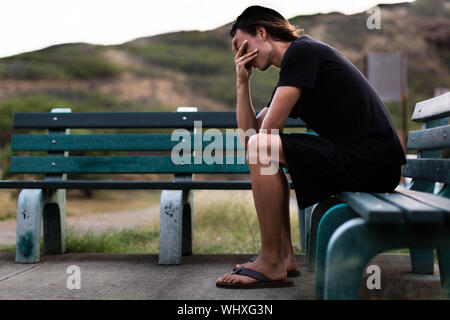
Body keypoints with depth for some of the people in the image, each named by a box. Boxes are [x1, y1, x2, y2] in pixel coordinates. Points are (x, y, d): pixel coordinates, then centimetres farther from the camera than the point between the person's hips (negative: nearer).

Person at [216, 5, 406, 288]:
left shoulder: (302, 50, -8)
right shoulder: (292, 68, 21)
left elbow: (269, 128, -15)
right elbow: (249, 134, 17)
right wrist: (243, 82, 11)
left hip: (373, 161, -10)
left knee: (263, 148, -19)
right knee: (262, 149, 20)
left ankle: (271, 264, -10)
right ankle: (285, 256, 12)